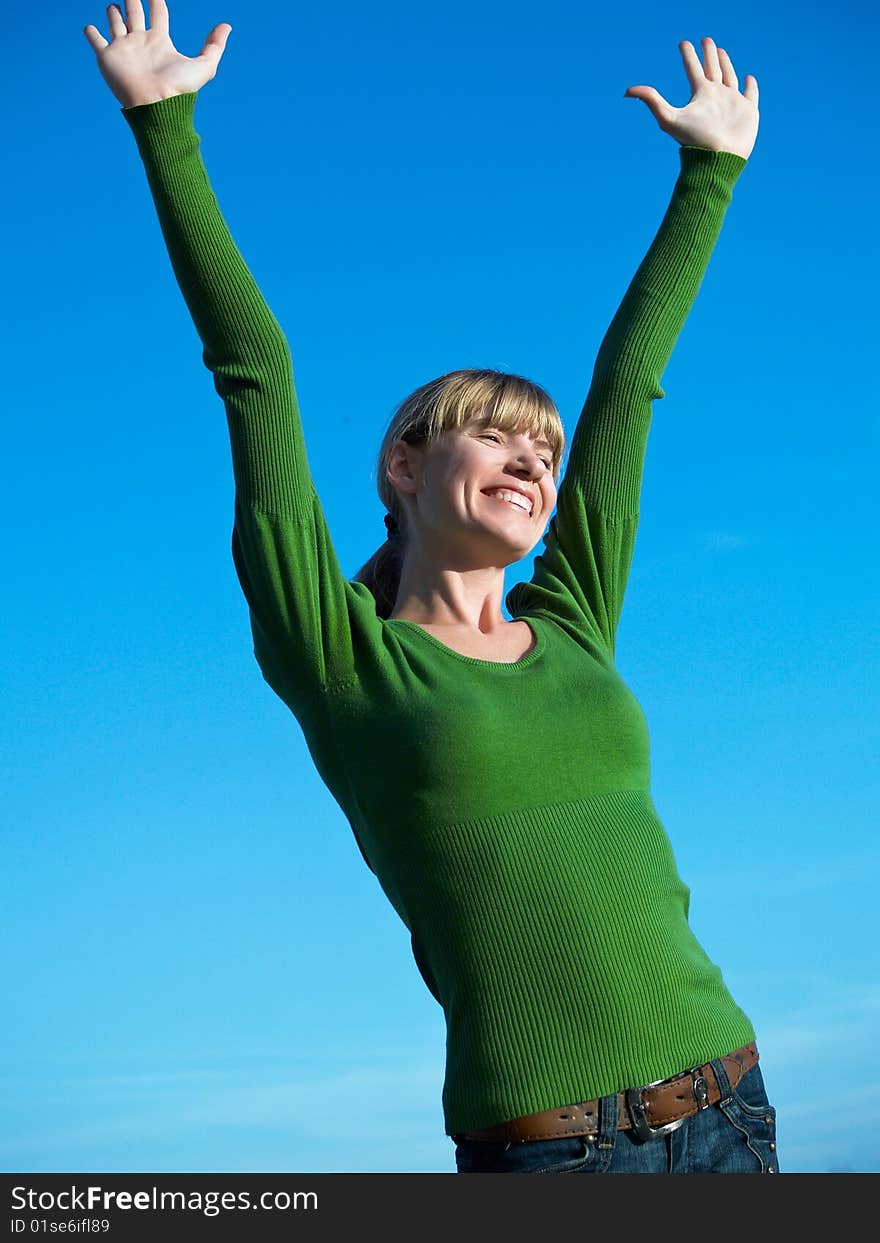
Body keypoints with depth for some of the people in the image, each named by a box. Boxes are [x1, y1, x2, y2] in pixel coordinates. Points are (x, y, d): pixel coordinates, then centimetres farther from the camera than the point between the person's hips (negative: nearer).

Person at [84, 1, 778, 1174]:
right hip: (550, 1147, -4)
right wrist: (167, 132, 4)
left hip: (729, 1110, 5)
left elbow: (627, 382, 18)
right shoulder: (340, 659, -1)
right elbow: (256, 376, 0)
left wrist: (711, 173, 28)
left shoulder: (571, 632, 11)